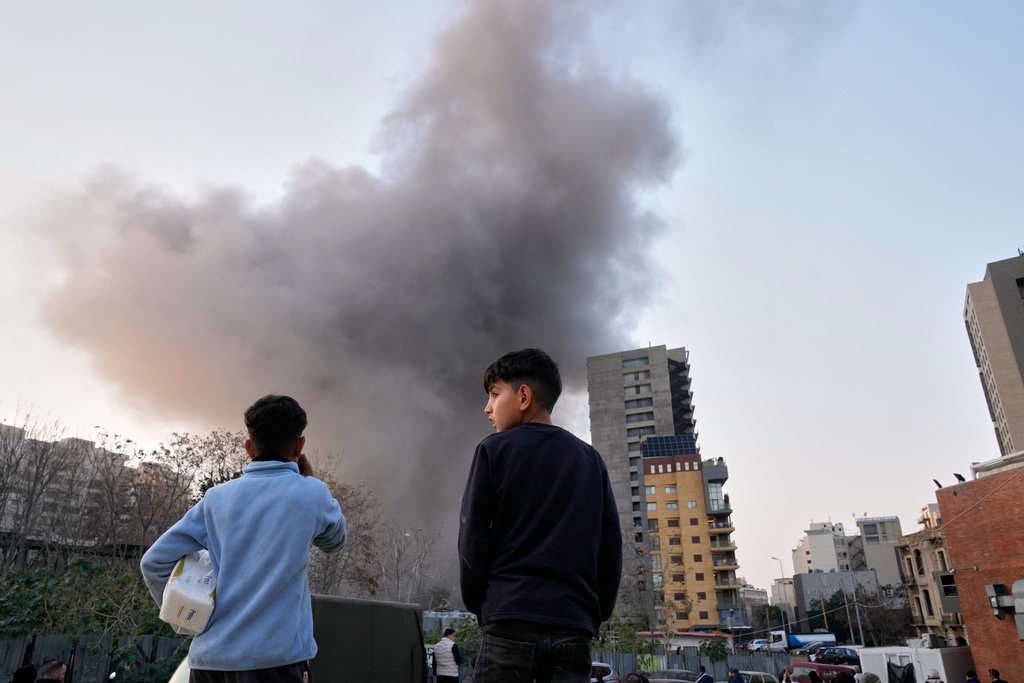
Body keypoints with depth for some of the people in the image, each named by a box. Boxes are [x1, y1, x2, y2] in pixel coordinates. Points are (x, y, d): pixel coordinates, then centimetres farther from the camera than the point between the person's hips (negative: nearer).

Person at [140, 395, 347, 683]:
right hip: (272, 658, -4)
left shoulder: (216, 498, 5)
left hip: (209, 656, 4)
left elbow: (155, 563, 6)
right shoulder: (311, 493, -3)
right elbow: (334, 540, 16)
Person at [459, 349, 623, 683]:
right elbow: (611, 544, 10)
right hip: (574, 624, 4)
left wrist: (477, 604, 10)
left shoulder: (494, 449, 1)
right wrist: (597, 614, 16)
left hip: (513, 619, -4)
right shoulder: (590, 458, 13)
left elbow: (473, 535, -2)